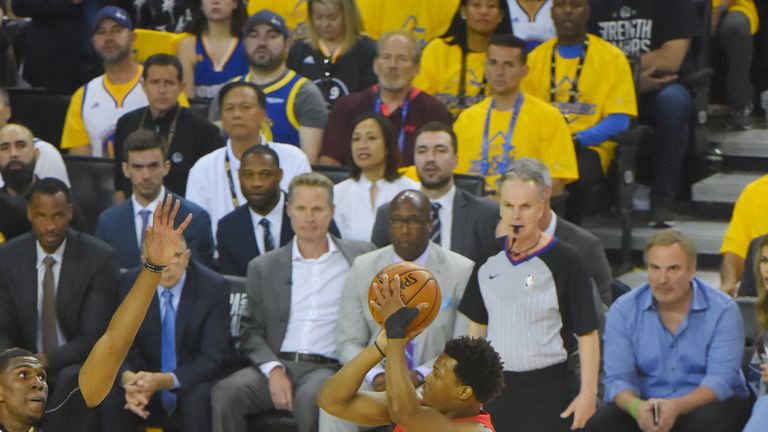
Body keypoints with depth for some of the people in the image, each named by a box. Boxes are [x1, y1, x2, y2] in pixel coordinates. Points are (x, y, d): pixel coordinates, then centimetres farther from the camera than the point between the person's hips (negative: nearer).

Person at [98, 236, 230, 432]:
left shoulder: (213, 287, -14)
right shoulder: (129, 284, -6)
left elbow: (212, 357, -17)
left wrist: (163, 381, -34)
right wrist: (128, 378, -33)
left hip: (193, 381, -2)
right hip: (147, 379, 2)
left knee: (198, 400, -36)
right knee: (111, 397, -28)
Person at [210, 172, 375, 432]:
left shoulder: (360, 257, 14)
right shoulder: (264, 267, 17)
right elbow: (252, 332, 12)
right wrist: (273, 369, -8)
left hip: (328, 367, -2)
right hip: (276, 364, 2)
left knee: (309, 399, -37)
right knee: (225, 393, -28)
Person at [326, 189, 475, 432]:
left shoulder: (461, 271, -1)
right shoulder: (363, 268, 6)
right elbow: (348, 342, 5)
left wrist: (420, 376, -18)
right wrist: (375, 375, -15)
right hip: (377, 383, 2)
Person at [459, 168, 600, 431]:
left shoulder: (564, 260, -10)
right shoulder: (489, 258, 6)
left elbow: (587, 333, -10)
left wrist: (588, 393, -15)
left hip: (549, 389, -5)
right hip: (496, 387, 5)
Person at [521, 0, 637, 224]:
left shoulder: (612, 57, 3)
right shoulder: (535, 57, 14)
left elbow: (619, 120, -4)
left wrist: (577, 140, -19)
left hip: (589, 147, -2)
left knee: (577, 171, -37)